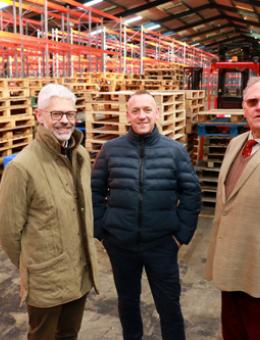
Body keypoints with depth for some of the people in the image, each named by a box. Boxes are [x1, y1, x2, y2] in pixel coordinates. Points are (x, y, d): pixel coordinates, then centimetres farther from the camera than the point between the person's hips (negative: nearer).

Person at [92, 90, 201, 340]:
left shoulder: (175, 150, -4)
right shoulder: (110, 150, -3)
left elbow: (191, 192, -1)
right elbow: (95, 191, 3)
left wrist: (183, 232, -4)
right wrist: (99, 229, 0)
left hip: (162, 243, -1)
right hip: (120, 243, 2)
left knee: (169, 304, 12)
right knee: (127, 300, 21)